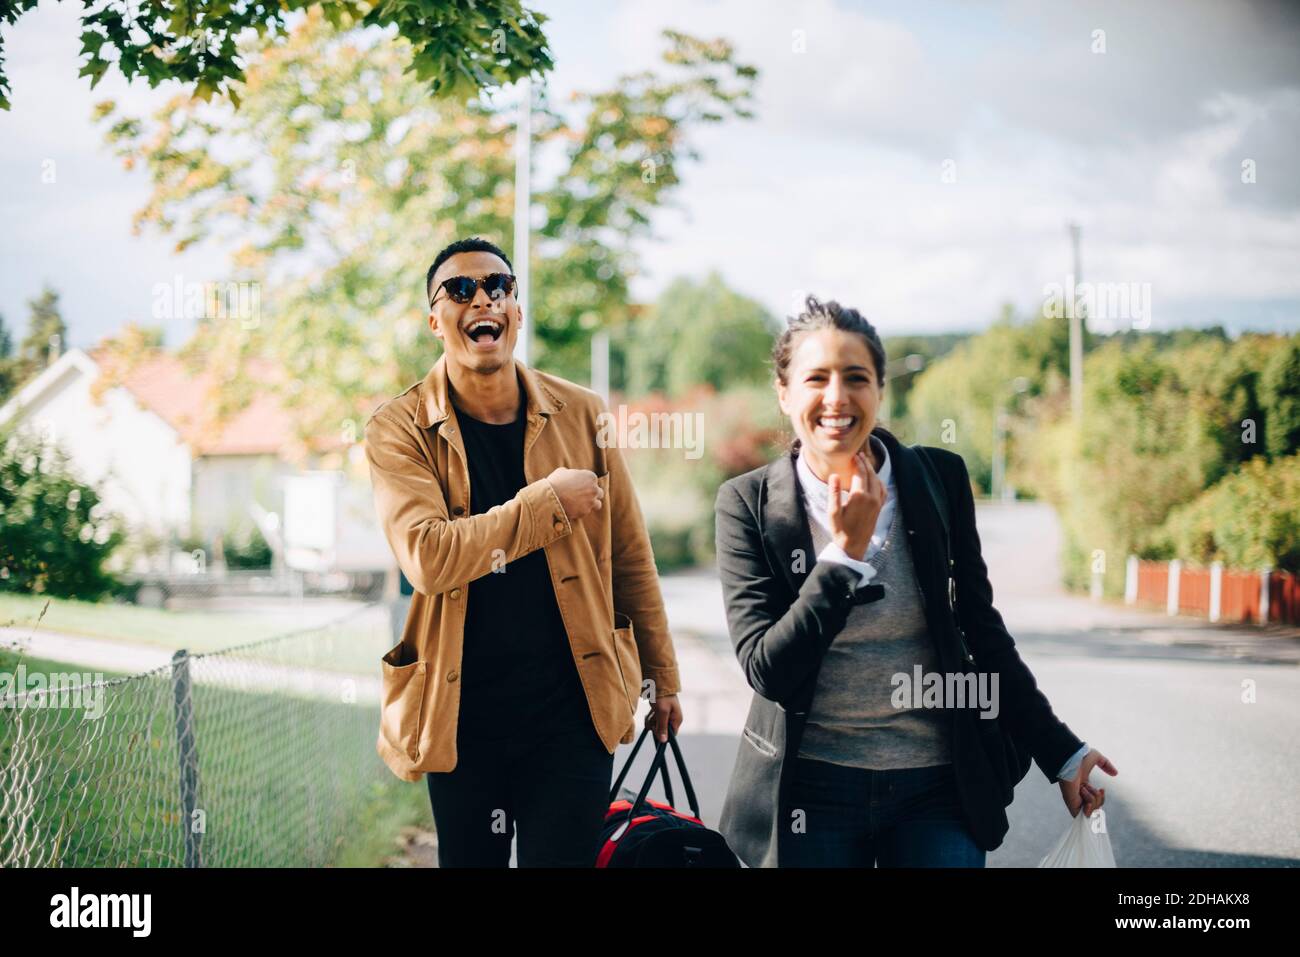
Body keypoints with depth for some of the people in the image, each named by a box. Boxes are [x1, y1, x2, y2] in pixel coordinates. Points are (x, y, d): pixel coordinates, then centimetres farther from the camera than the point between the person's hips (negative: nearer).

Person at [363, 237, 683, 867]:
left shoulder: (581, 414, 2)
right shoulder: (400, 430, -5)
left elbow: (630, 558, 9)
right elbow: (427, 557, -21)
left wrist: (662, 675, 14)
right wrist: (550, 502, -19)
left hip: (573, 708, 1)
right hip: (460, 714, 0)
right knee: (468, 858, 13)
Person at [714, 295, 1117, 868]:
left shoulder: (940, 479, -1)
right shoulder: (748, 503, -5)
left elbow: (983, 633, 7)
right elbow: (766, 670, -11)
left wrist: (1061, 753, 8)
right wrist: (847, 551, -17)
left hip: (938, 786, 1)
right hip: (811, 792, -1)